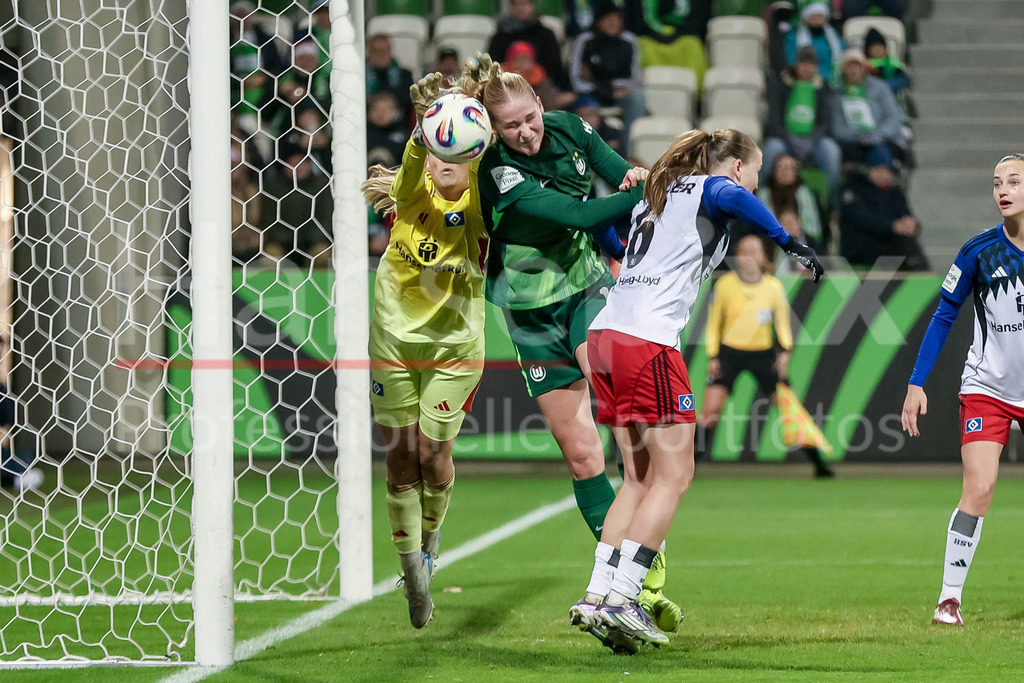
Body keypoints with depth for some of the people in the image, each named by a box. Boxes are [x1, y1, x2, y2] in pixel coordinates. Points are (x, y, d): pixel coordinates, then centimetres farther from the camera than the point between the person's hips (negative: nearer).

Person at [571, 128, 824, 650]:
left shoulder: (658, 193, 25)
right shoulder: (713, 190, 1)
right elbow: (734, 198, -23)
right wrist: (791, 243, -22)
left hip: (605, 333, 9)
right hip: (650, 339, -9)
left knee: (640, 477, 11)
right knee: (673, 475, -5)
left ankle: (597, 595, 3)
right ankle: (620, 600, -13)